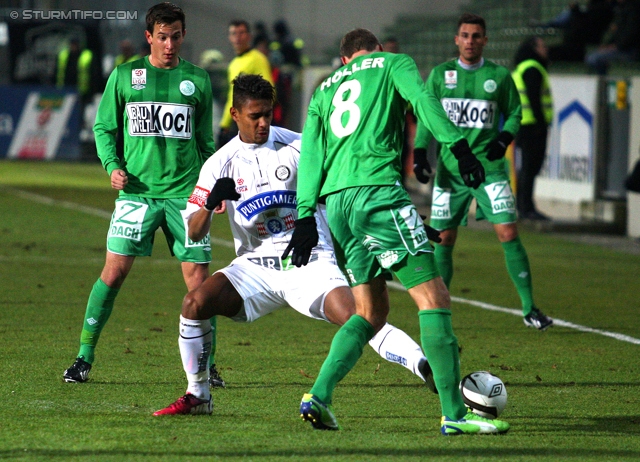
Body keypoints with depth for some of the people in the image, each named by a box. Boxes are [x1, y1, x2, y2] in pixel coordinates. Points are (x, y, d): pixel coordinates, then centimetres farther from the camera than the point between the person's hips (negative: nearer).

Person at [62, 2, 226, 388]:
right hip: (137, 191, -1)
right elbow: (104, 127, 10)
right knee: (114, 272, -8)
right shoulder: (125, 76, 5)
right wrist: (113, 166, -5)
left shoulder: (197, 80, 8)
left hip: (185, 193, 1)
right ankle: (84, 358, 3)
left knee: (198, 277, -3)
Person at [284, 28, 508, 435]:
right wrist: (458, 145, -16)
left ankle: (319, 396, 2)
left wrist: (305, 216, 11)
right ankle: (454, 414, -12)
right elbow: (422, 98, -7)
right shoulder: (392, 64, 14)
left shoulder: (325, 90, 27)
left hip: (335, 202, 7)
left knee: (372, 312, 16)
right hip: (378, 191, -7)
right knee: (434, 298, -6)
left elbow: (311, 153, 17)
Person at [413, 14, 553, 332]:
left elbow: (514, 114, 12)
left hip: (488, 166, -1)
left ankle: (529, 309, -6)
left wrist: (504, 139, -7)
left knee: (508, 234, -11)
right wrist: (420, 152, -3)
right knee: (444, 239, 3)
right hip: (449, 168, 1)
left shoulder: (499, 76, 4)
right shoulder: (440, 74, 7)